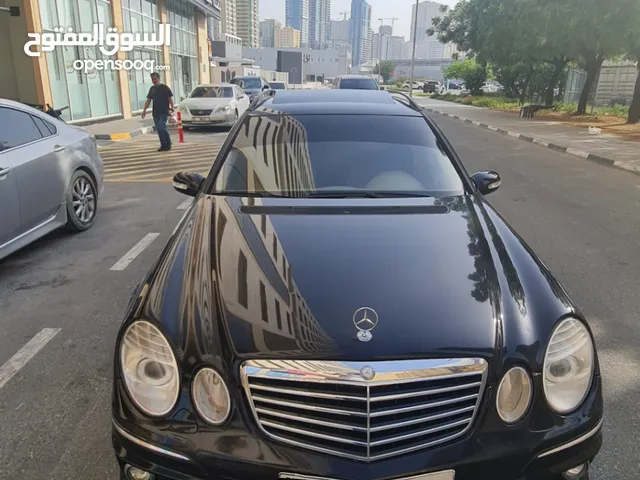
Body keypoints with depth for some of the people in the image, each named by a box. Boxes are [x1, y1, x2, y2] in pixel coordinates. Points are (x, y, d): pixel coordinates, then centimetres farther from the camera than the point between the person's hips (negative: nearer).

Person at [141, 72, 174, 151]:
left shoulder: (165, 88, -2)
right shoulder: (152, 89, 15)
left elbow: (170, 99, -6)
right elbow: (148, 100, 17)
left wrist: (172, 108, -17)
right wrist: (144, 110, 9)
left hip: (164, 112, -6)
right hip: (155, 112, 6)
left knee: (162, 127, -19)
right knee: (159, 129, 5)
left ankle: (168, 144, -8)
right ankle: (163, 145, 13)